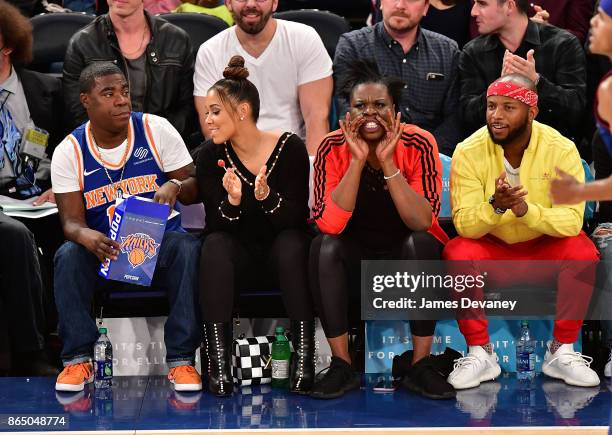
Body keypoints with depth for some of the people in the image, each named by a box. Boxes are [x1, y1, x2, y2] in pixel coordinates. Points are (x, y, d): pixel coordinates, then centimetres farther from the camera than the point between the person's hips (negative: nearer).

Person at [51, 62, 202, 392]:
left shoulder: (156, 130, -3)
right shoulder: (69, 152, -3)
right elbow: (71, 220, -8)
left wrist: (175, 186, -27)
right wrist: (85, 236, -33)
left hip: (159, 242, 0)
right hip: (103, 250, 0)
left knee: (188, 248, -33)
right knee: (68, 256, -31)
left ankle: (181, 359, -27)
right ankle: (78, 359, -20)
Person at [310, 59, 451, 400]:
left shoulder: (418, 145, -16)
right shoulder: (334, 148, -13)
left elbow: (423, 222, -26)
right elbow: (329, 225, -24)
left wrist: (388, 163, -32)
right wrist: (357, 161, -29)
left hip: (407, 256, -1)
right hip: (355, 259, 1)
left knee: (421, 243, -32)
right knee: (323, 246, -28)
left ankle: (421, 366, -24)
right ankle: (342, 367, -21)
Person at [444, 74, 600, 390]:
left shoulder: (561, 150, -15)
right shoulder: (469, 152, -15)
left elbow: (572, 220, -21)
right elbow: (464, 224, -19)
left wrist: (527, 210, -39)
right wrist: (495, 206, -40)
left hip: (544, 252, 0)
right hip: (490, 251, 0)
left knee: (582, 251, -28)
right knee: (457, 253, -30)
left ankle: (561, 351, -13)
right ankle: (480, 353, -15)